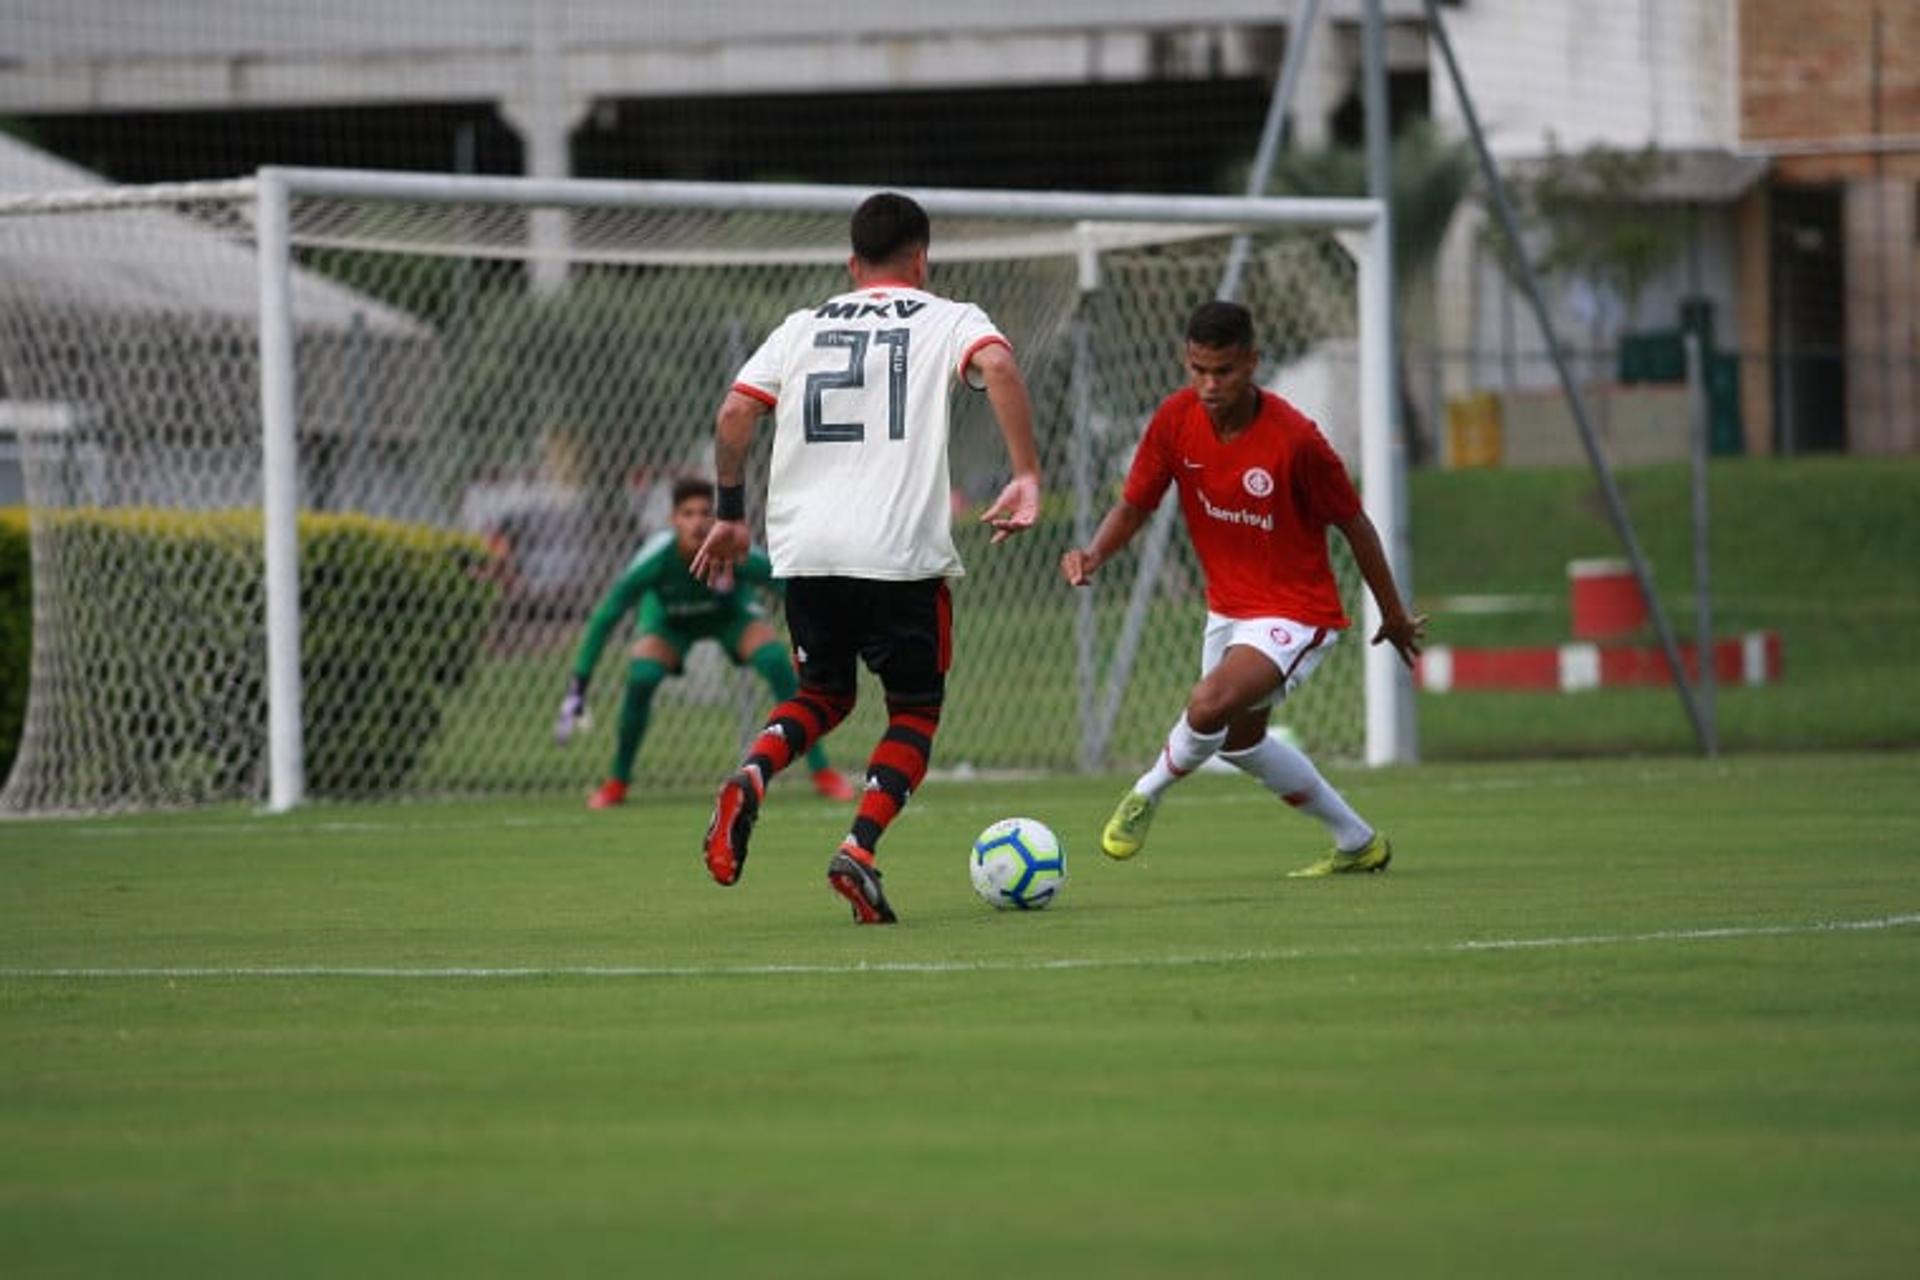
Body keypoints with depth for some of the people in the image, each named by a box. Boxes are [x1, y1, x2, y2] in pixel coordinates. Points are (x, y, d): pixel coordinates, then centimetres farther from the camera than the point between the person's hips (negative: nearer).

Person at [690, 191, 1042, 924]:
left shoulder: (805, 326, 16)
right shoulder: (949, 320, 7)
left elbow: (734, 414, 7)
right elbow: (999, 367, -15)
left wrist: (731, 515, 17)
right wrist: (1027, 477, -18)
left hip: (804, 550, 3)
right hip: (902, 555, -3)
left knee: (823, 696, 23)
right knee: (916, 712, 13)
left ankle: (750, 779, -8)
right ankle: (859, 851, -8)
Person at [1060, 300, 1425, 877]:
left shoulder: (1294, 438, -25)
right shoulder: (1176, 418, -11)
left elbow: (1353, 524, -12)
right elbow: (1134, 505, -1)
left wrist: (1394, 615, 0)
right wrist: (1095, 553, -23)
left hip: (1295, 611, -7)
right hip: (1228, 607, 7)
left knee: (1211, 704, -31)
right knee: (1240, 740, 23)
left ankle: (1147, 794, -2)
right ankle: (1358, 842, 40)